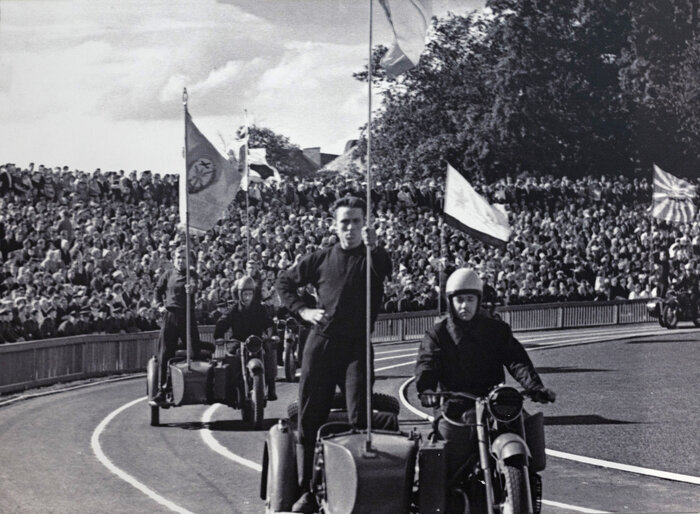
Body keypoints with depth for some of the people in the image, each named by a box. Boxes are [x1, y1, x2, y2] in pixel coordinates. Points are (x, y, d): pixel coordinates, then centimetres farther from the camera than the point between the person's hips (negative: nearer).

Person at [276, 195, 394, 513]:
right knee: (310, 418, 4)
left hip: (357, 346, -3)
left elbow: (386, 271, -20)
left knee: (359, 416, -13)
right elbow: (284, 282, 22)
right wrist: (303, 311, 6)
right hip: (321, 342, 3)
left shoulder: (372, 257, 4)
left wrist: (373, 248, -41)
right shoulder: (321, 259, 11)